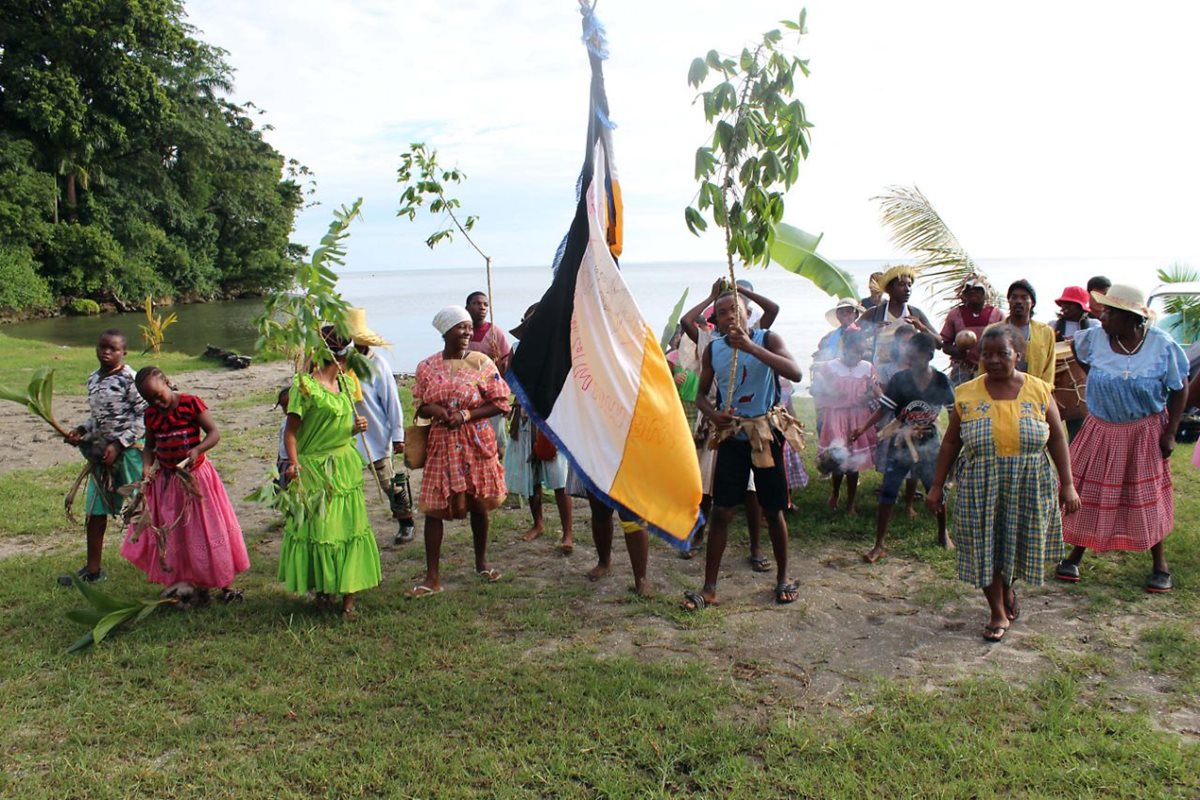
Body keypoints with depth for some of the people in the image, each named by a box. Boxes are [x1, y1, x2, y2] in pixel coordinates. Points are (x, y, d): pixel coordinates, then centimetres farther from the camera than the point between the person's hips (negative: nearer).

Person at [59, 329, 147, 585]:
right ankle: (92, 569, 18)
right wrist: (81, 431, 4)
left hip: (129, 450, -8)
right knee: (95, 511, 9)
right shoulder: (93, 378, 11)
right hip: (102, 452, 8)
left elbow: (144, 416, -16)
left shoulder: (128, 378, -13)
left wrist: (119, 444, -20)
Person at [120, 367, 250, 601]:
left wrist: (197, 449, -28)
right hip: (165, 480, 5)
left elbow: (214, 432, -12)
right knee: (170, 535, 7)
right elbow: (149, 445, 13)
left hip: (195, 477, -5)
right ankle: (194, 584, 17)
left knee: (207, 529, 0)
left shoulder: (191, 403, -11)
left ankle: (226, 584, 9)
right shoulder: (151, 414, 4)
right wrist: (146, 468, -6)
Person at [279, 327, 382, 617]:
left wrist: (357, 427, 0)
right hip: (315, 469, -7)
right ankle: (322, 589, 20)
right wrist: (293, 463, -29)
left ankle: (349, 593, 14)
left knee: (350, 527, 7)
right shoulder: (305, 386, -13)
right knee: (318, 527, 1)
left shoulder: (346, 382, 9)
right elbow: (291, 430, -15)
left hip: (346, 465, 7)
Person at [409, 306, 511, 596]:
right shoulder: (427, 367, 3)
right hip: (441, 443, 1)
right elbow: (420, 407, 12)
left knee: (479, 504, 10)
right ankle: (432, 576, 5)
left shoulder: (481, 362, -3)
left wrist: (465, 414, -16)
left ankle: (482, 563, 30)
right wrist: (434, 410, -12)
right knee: (434, 507, -1)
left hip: (476, 441, -1)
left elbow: (500, 403, -4)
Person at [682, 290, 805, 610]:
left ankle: (783, 577, 27)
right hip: (731, 435, 2)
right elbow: (701, 394, 10)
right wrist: (713, 415, -13)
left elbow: (795, 373, -22)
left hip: (766, 433, -2)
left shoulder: (767, 339, -6)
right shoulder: (713, 349, 3)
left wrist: (750, 347, -30)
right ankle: (709, 588, 5)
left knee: (773, 510, 8)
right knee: (720, 511, 0)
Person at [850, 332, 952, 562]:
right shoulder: (899, 379, -11)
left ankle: (943, 533, 41)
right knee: (888, 493, -3)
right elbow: (883, 409, -9)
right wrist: (863, 428, -21)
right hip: (901, 443, -1)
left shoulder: (941, 381, -7)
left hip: (929, 443, 1)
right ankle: (879, 545, 4)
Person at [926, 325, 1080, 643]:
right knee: (985, 548, 4)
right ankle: (998, 613, 22)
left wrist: (1067, 485, -1)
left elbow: (1057, 440, 4)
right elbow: (951, 443, 4)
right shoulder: (967, 394, -1)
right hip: (981, 489, 0)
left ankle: (1008, 588, 42)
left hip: (1029, 488, 0)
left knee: (1020, 544, 10)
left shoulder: (1038, 390, -1)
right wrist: (937, 486, 3)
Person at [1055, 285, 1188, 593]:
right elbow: (1074, 345, 15)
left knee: (1147, 497, 6)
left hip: (1144, 433, -2)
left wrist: (1170, 432, -10)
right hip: (1101, 431, 2)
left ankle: (1160, 565, 22)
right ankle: (1075, 556, 22)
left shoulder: (1162, 345, -15)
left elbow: (1180, 389, -6)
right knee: (1090, 494, 8)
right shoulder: (1094, 338, -10)